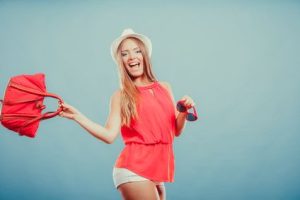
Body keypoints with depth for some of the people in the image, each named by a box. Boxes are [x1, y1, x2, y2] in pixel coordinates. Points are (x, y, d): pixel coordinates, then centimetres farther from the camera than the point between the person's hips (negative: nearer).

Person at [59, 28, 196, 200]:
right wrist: (76, 115, -14)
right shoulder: (120, 96, 0)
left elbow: (176, 131, 14)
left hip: (158, 170, 5)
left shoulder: (165, 88, 11)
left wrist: (184, 111, -4)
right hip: (134, 170, -5)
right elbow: (109, 135, -9)